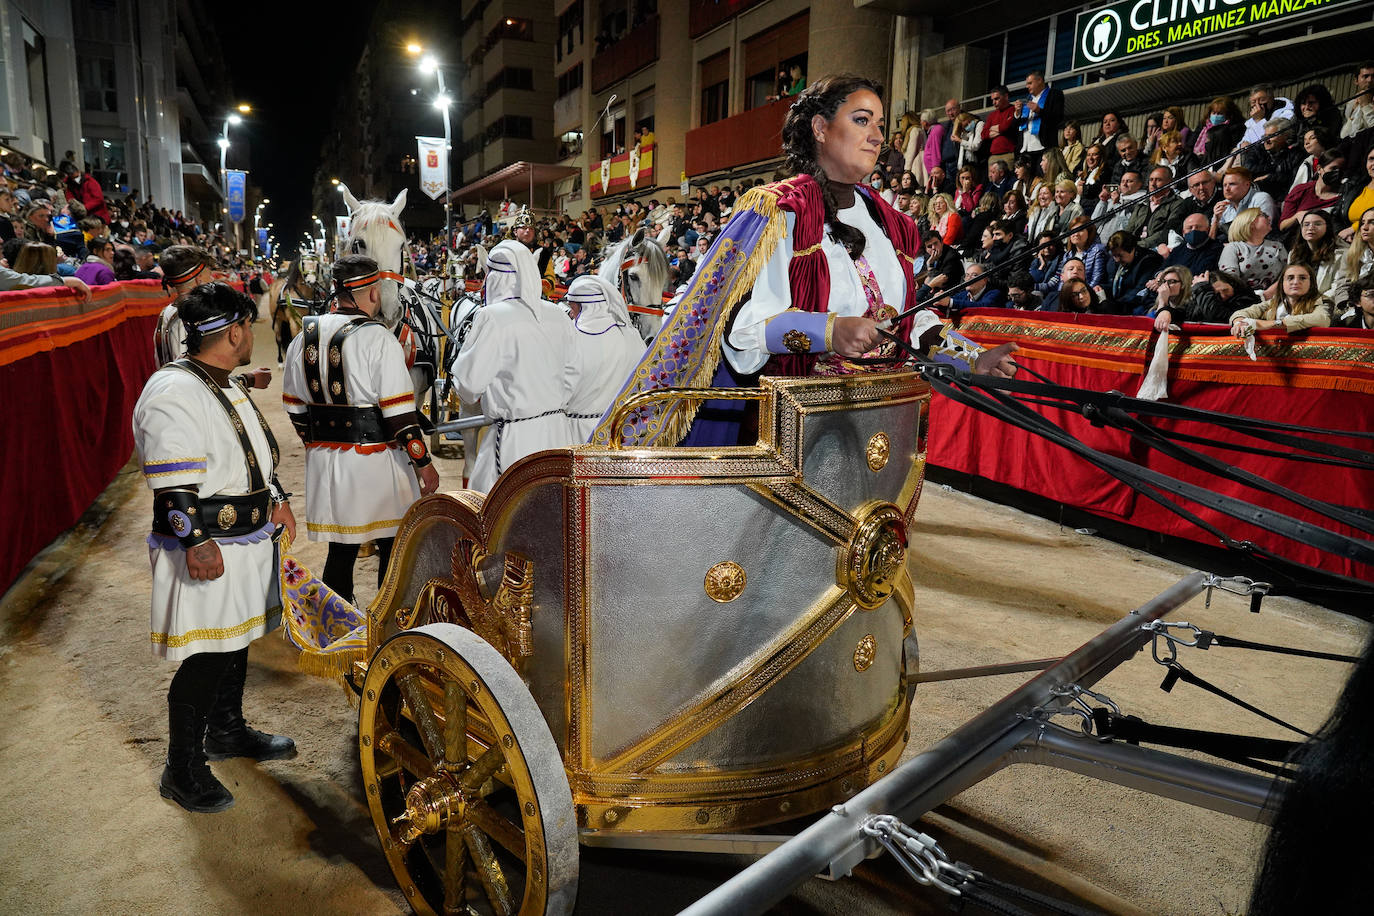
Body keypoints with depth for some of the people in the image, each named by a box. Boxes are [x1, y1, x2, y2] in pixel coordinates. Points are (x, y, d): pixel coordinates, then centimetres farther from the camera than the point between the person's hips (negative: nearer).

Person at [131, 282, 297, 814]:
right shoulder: (172, 393, -19)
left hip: (247, 541, 10)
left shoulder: (224, 386, 13)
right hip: (207, 552, -10)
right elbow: (175, 483, -24)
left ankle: (227, 732, 41)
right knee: (205, 661, -1)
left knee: (236, 641, 22)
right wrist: (196, 541, -27)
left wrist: (275, 498, 20)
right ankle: (182, 770, 16)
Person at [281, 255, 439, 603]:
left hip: (324, 460, 6)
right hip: (377, 463, -6)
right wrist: (424, 463, -9)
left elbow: (294, 406, 14)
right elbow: (398, 412, -17)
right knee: (394, 548, 8)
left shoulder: (304, 337, 7)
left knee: (340, 549, 16)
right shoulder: (378, 339, -14)